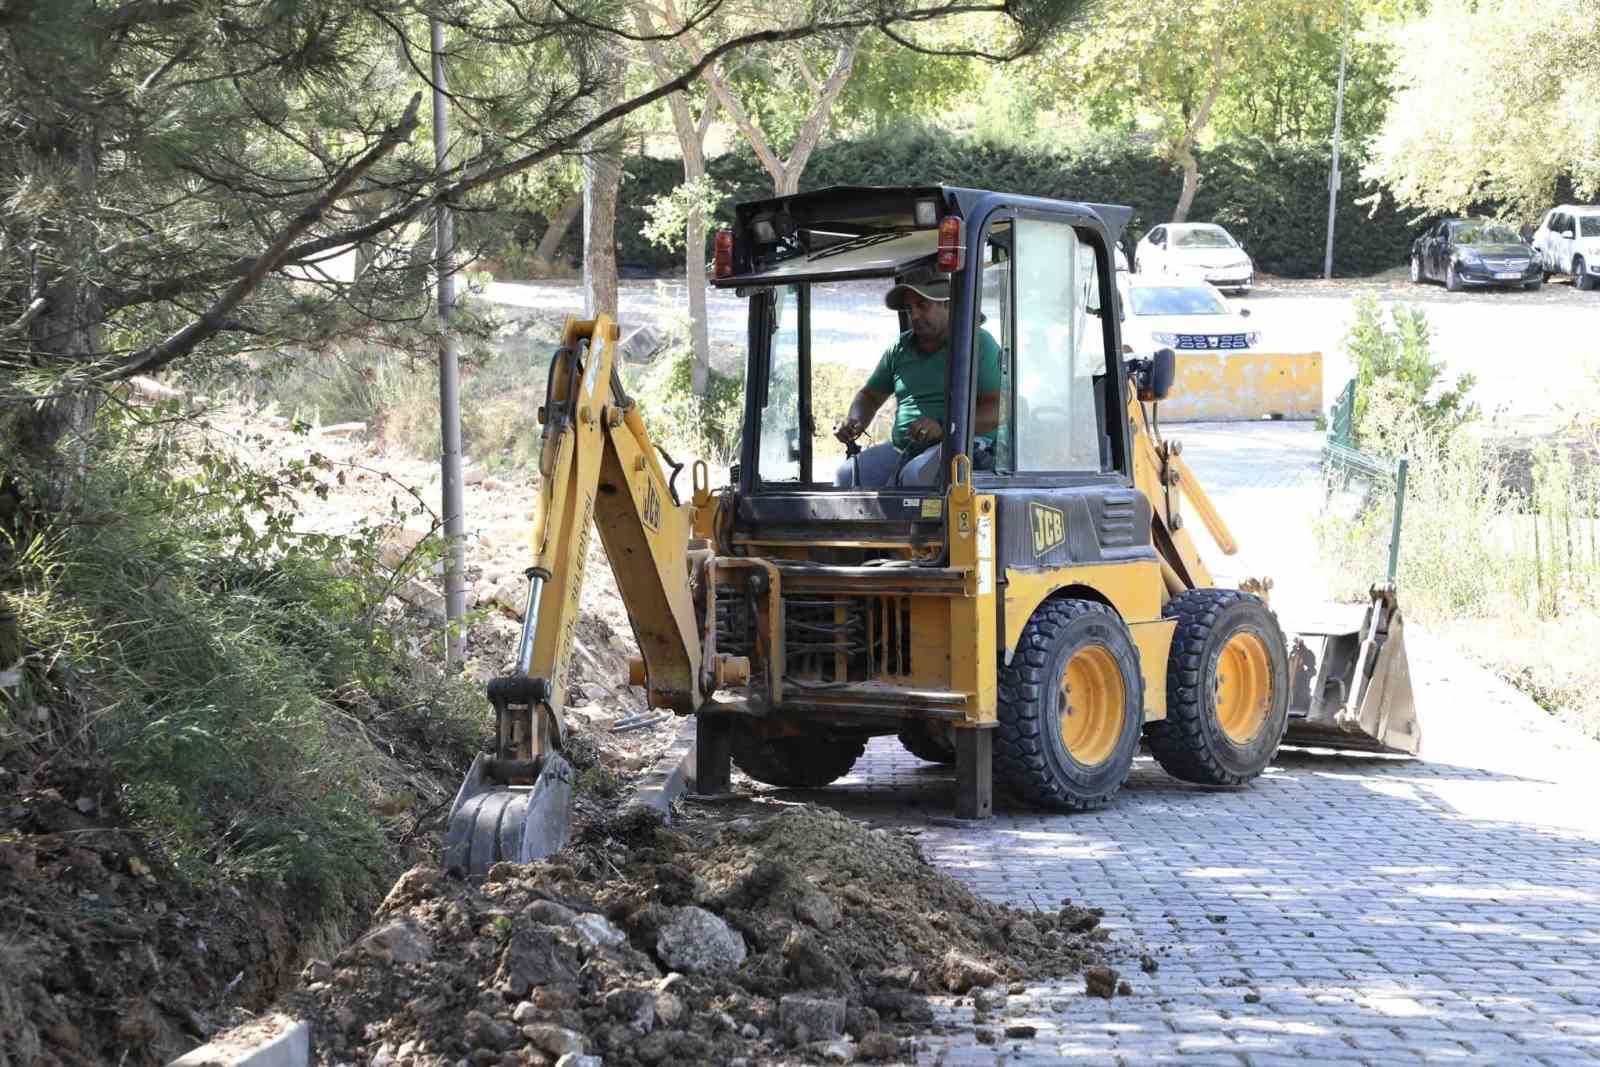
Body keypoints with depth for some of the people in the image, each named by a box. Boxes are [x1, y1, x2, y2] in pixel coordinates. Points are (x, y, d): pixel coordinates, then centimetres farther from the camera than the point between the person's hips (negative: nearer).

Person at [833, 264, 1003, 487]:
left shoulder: (978, 343, -1)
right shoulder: (900, 348, 17)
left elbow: (997, 411, -11)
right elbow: (870, 396, 28)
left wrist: (944, 427, -24)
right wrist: (854, 423, 4)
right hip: (900, 449, 6)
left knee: (914, 476, -37)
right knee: (847, 475, -22)